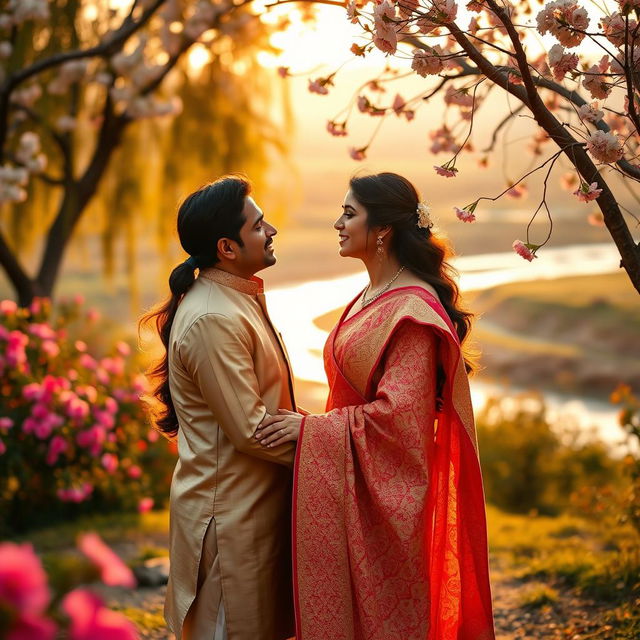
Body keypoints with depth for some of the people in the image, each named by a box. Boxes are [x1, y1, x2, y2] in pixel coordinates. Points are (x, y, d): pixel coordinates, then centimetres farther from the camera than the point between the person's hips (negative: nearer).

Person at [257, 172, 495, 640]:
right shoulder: (369, 299, 11)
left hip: (384, 492, -9)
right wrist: (309, 426, 11)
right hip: (347, 485, 9)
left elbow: (398, 415, -23)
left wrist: (311, 429, -18)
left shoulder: (411, 311, -18)